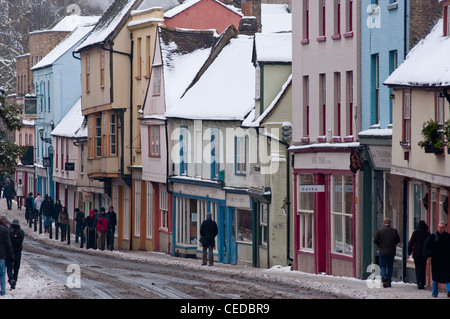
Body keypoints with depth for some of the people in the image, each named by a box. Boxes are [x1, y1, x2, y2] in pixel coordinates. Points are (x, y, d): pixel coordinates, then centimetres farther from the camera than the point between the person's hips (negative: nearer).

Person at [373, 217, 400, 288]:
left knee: (382, 266, 5)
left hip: (382, 252, -2)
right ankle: (389, 283, 12)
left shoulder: (379, 231, -7)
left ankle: (384, 278, -20)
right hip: (391, 252, 2)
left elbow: (375, 241, -7)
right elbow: (398, 240, 6)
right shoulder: (394, 231, -2)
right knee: (390, 267, 11)